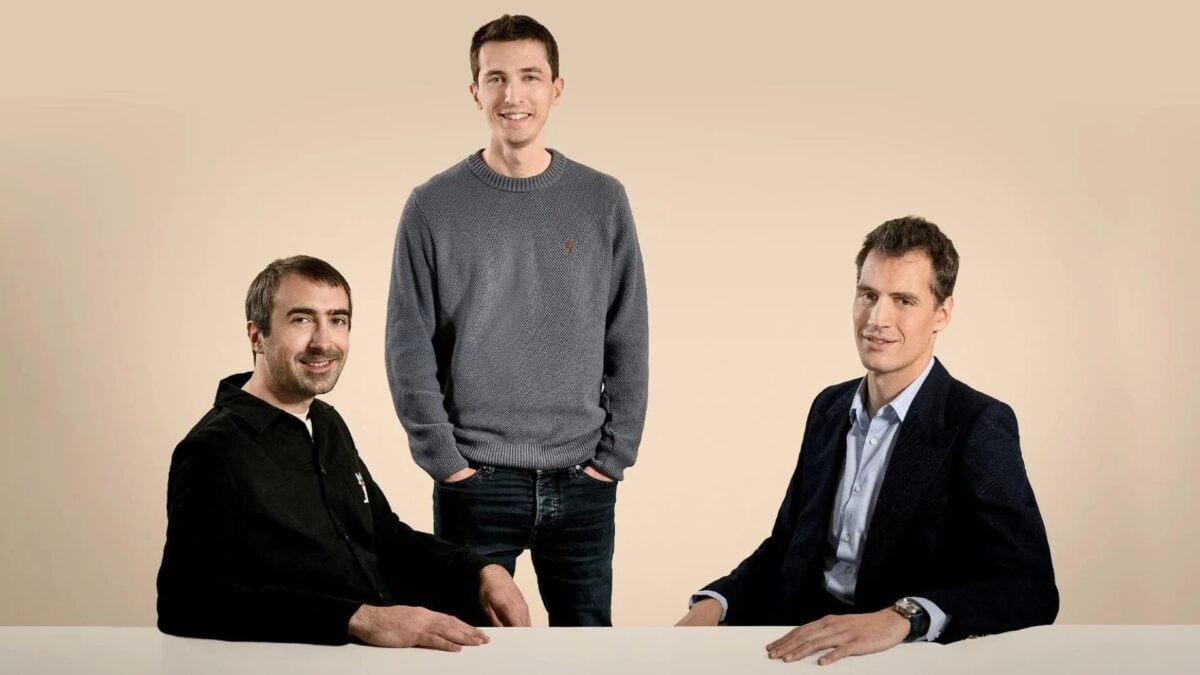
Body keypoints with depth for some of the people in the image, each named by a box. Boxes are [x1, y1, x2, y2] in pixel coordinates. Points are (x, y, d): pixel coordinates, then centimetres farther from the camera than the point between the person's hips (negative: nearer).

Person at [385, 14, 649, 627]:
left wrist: (615, 455, -1)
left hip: (582, 485, 1)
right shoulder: (434, 207, 0)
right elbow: (409, 349, -1)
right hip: (475, 483, -1)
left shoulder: (602, 202, 4)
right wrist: (443, 458, -7)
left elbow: (627, 343, 5)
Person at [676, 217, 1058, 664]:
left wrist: (901, 617, -33)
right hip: (803, 644, 5)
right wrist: (713, 606, -1)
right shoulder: (830, 409, 11)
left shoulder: (979, 427, -8)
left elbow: (1031, 588, -18)